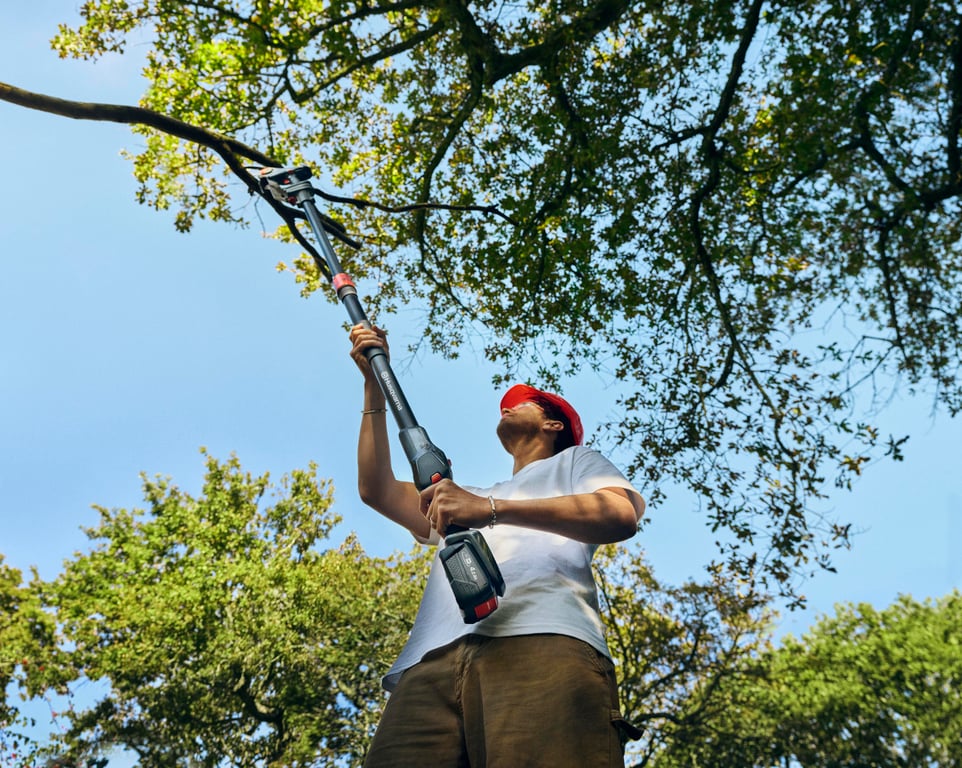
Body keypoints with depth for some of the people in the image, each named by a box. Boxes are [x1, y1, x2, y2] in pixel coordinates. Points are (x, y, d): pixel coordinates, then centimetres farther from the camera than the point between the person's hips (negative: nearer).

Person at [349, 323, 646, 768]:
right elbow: (376, 489, 36)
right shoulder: (468, 498, 45)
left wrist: (492, 509, -6)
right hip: (433, 664, 5)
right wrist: (374, 384, 33)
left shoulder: (573, 461, 29)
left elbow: (621, 515, 5)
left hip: (543, 646, -4)